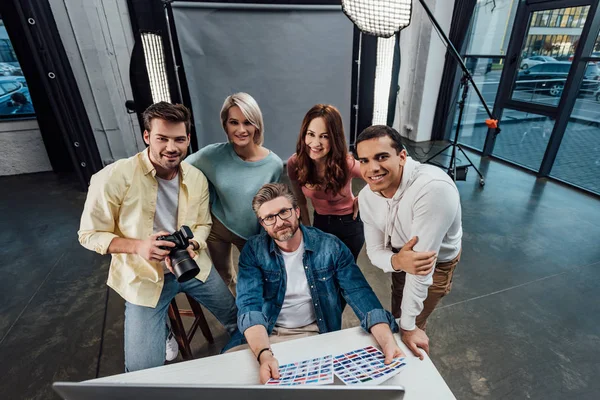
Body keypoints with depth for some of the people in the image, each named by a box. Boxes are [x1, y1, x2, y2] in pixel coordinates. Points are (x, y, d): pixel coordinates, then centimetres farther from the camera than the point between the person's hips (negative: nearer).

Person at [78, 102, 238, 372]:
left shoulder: (197, 178, -7)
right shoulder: (113, 178, -20)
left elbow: (203, 225, 3)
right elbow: (89, 234, -12)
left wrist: (191, 247, -19)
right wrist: (138, 246, -29)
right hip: (144, 277, -3)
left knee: (240, 321, 16)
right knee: (142, 369, -1)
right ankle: (163, 330, 33)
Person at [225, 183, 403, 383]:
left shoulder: (331, 247, -9)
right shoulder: (253, 251, -9)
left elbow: (361, 295, -14)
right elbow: (249, 305, -18)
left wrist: (388, 342, -31)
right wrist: (264, 355, -37)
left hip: (317, 335, 1)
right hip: (264, 334, 0)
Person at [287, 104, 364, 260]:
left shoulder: (347, 164, -28)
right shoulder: (294, 163, -19)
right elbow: (300, 201, -3)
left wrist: (360, 199, -10)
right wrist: (307, 230, 2)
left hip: (349, 224, -2)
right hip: (320, 223, 3)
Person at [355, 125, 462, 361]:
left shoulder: (433, 188, -42)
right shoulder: (366, 197, -21)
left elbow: (424, 260, -39)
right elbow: (375, 250, -14)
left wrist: (408, 325, -30)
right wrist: (397, 261, -40)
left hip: (437, 263, -5)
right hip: (398, 257, 6)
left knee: (411, 326, 10)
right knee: (397, 314, 28)